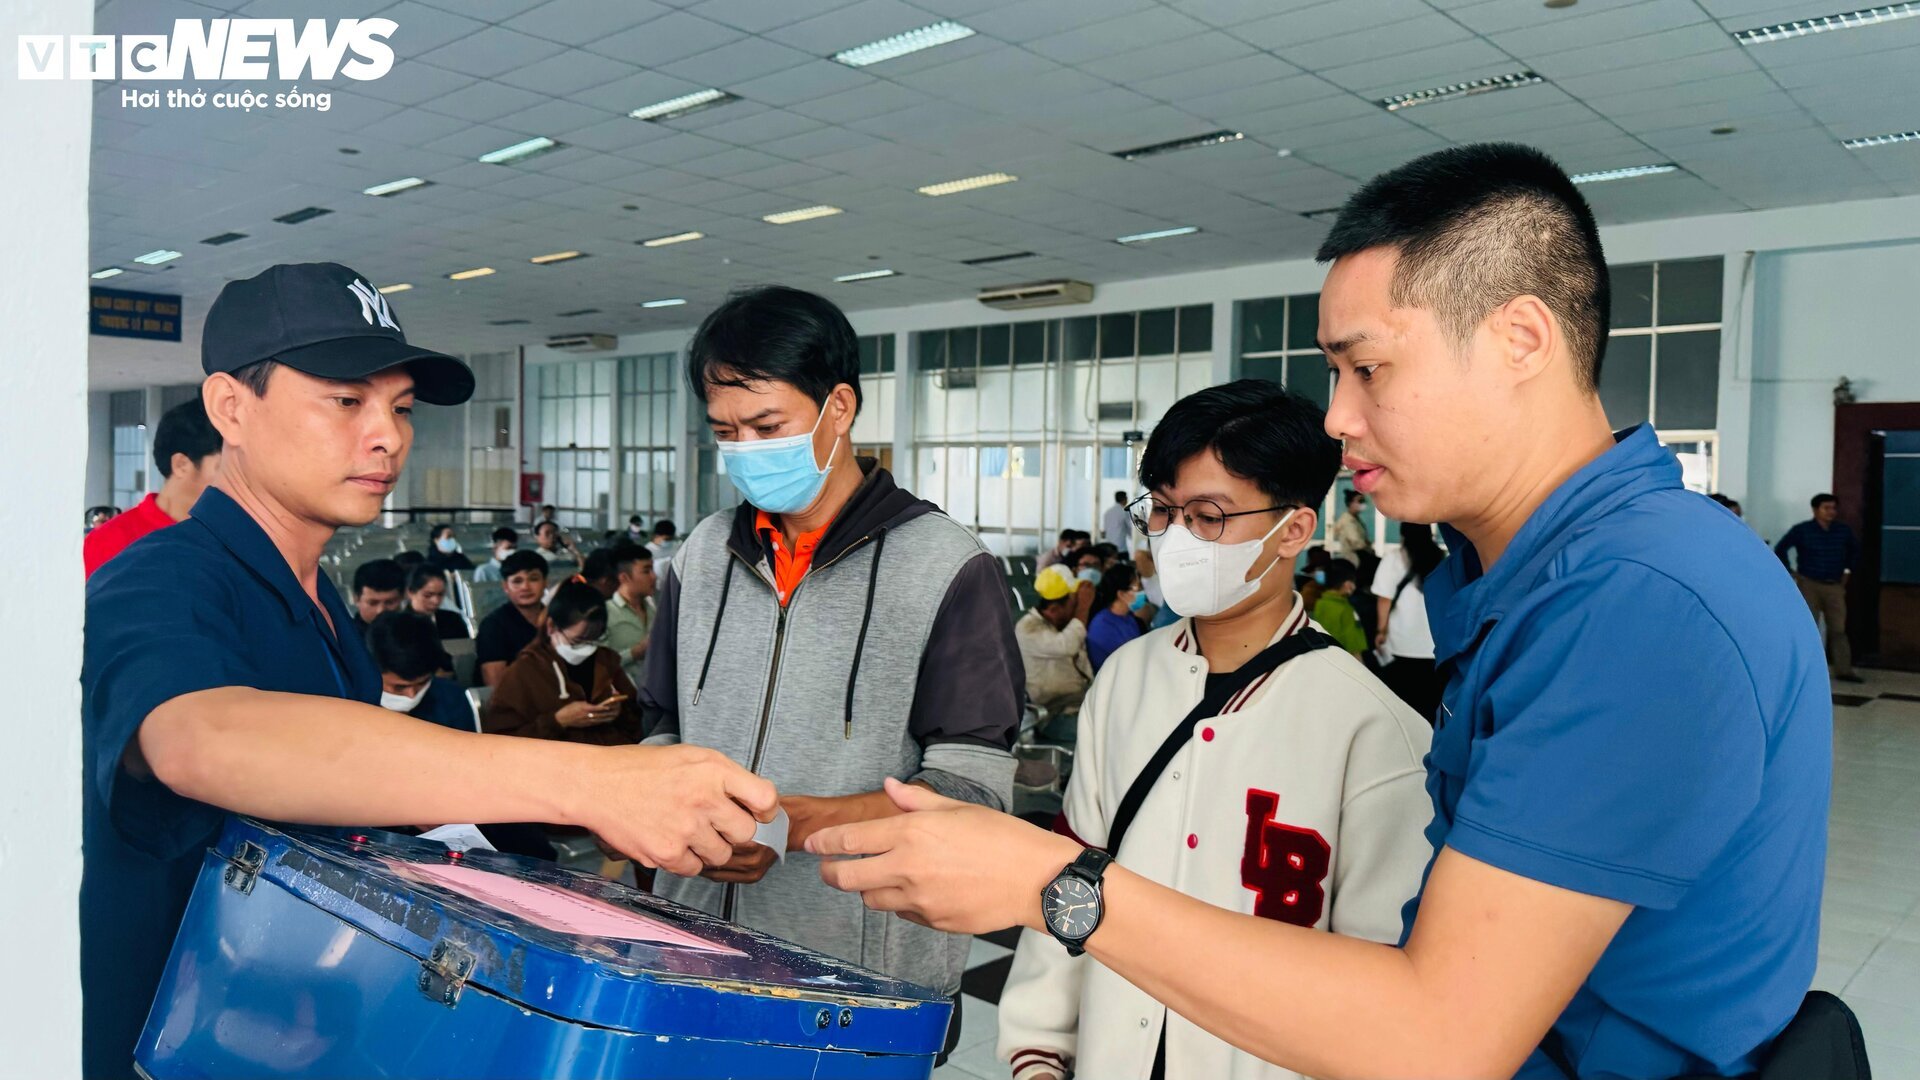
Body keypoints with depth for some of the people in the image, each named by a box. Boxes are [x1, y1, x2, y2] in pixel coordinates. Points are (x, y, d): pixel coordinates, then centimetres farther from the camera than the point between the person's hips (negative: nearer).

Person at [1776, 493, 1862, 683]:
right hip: (1809, 584, -3)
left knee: (1838, 629, 2)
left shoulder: (1843, 530, 6)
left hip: (1835, 586, 3)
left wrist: (1848, 571, 14)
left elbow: (1855, 550, 23)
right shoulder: (1802, 530, -6)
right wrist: (1790, 573, -5)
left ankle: (1843, 670, 6)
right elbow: (1780, 549, -3)